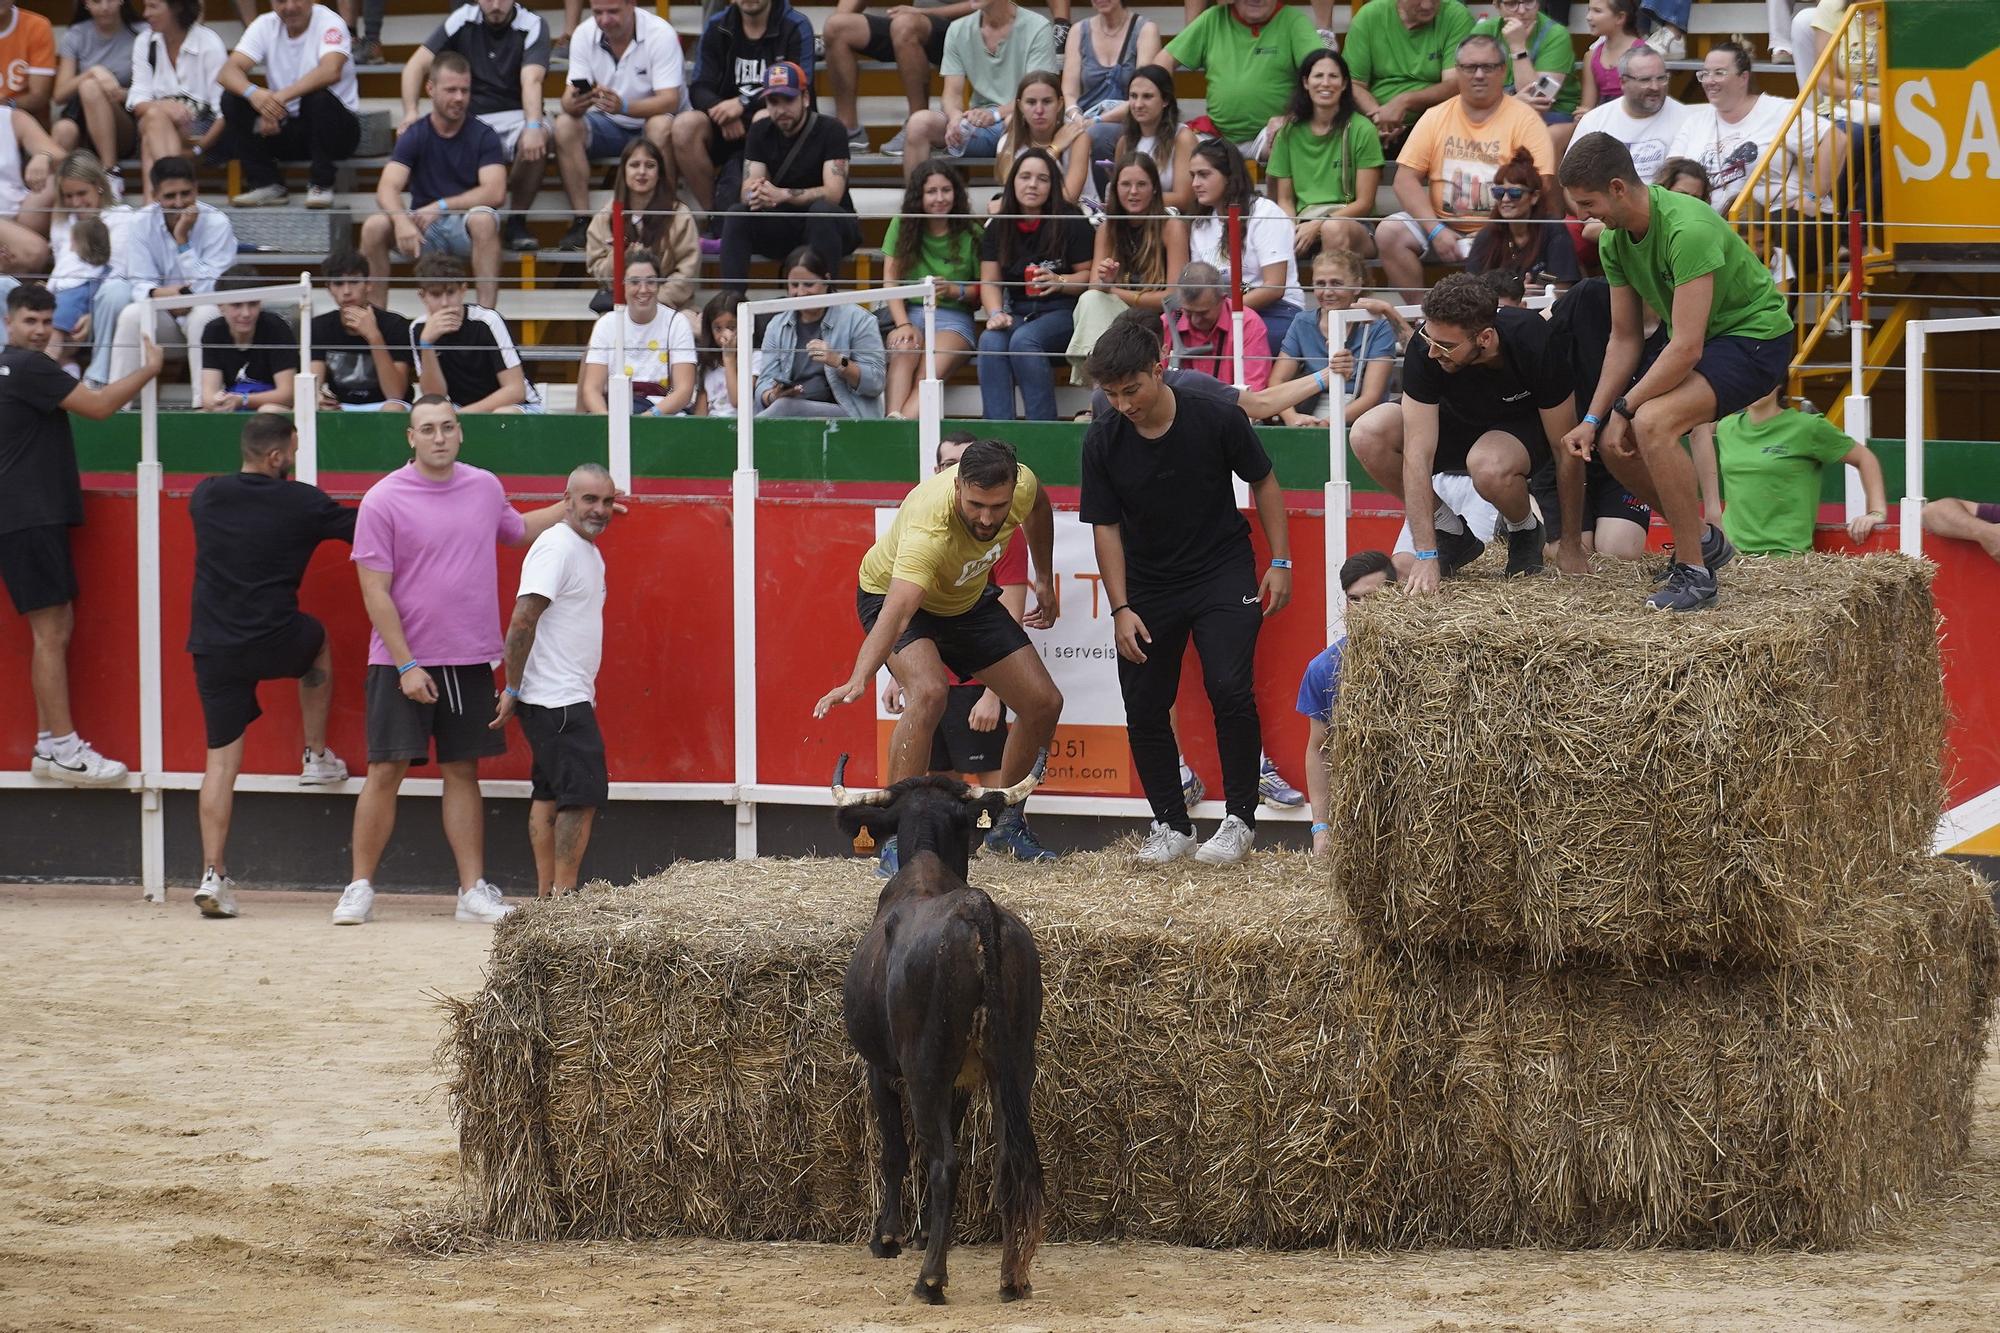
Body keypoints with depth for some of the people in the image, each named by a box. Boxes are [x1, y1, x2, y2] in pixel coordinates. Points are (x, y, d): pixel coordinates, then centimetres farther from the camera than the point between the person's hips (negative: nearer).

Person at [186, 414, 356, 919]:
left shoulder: (205, 497, 5)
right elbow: (361, 528, 6)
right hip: (274, 643, -3)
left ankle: (213, 875, -4)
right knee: (316, 641, 33)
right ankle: (317, 758, 37)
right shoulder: (301, 503, -6)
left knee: (222, 759, 6)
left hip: (213, 650, 3)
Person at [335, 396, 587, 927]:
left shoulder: (485, 487, 6)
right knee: (385, 771, -4)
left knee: (463, 773, 7)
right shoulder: (384, 500, -9)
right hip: (403, 663, -4)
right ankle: (360, 889, 3)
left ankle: (474, 891, 9)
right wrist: (406, 666, -15)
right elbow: (375, 592, -10)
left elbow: (518, 529, 30)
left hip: (470, 662, 4)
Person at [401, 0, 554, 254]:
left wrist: (533, 126, -39)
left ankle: (516, 223, -18)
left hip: (514, 115, -1)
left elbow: (531, 80, -21)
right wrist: (411, 112, -21)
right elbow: (417, 65, -3)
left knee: (535, 141, -37)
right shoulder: (462, 21, 2)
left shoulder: (533, 26, -4)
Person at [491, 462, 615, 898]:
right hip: (558, 699, -10)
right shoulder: (556, 547, -14)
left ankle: (547, 896, 11)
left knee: (550, 794, 9)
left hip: (570, 698, 10)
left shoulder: (588, 551, 17)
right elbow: (522, 621, -20)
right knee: (584, 794, -12)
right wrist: (512, 690, -19)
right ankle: (564, 895, -12)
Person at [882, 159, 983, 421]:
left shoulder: (971, 234, 4)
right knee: (905, 351, -35)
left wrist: (955, 291, -15)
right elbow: (891, 279, 3)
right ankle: (893, 421, -53)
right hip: (909, 312, 1)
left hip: (954, 317, -1)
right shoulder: (902, 225, 8)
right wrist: (903, 324, -11)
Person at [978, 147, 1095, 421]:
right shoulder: (999, 227, 11)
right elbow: (989, 282, 7)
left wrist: (1059, 282, -20)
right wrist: (996, 313, -12)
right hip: (1018, 313, 4)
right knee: (991, 341, -29)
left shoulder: (1071, 221, -1)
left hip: (1062, 311, -4)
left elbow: (1088, 275, -1)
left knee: (1023, 341, -34)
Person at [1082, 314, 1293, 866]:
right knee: (1144, 710, 0)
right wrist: (1122, 609, -10)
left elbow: (1263, 482, -1)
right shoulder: (1102, 442, -12)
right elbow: (1106, 527, -5)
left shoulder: (1216, 420, -16)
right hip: (1147, 586, 3)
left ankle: (1240, 820, -4)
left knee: (1229, 690, -17)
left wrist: (1280, 562, -4)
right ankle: (1171, 825, 14)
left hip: (1222, 573, -3)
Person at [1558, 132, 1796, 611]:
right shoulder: (1614, 239, -3)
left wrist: (1623, 408, -23)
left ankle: (1694, 575, -21)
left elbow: (1686, 347, -32)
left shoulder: (1687, 229, -31)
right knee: (1614, 441, 1)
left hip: (1753, 336, -9)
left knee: (1652, 423, -30)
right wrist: (1594, 418, -5)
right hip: (1692, 341, 9)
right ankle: (1702, 539, 24)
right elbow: (1625, 339, 5)